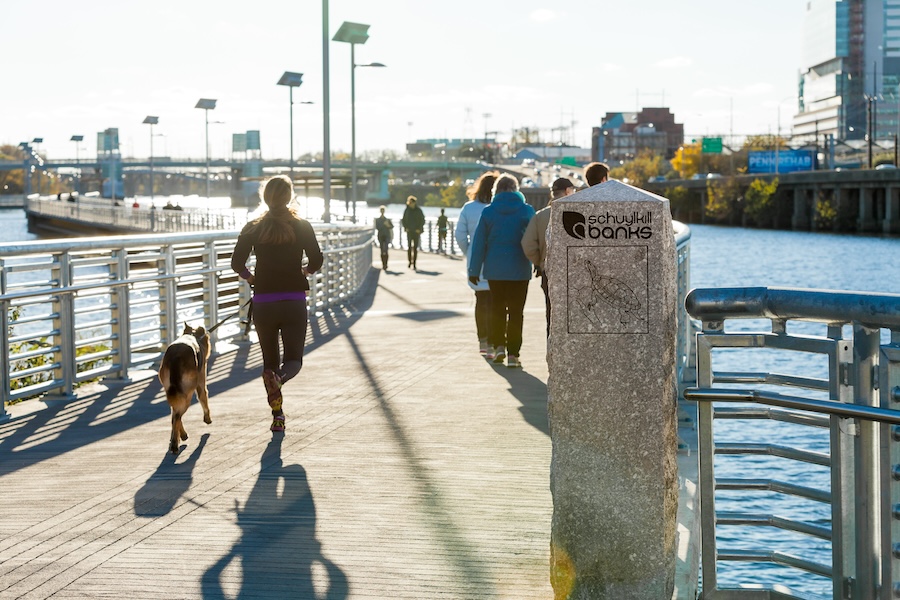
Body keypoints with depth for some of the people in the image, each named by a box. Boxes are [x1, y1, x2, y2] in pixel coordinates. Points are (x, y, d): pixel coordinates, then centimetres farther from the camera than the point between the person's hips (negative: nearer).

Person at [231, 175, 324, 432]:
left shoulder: (252, 228, 1)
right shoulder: (302, 227, -1)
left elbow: (237, 263, -3)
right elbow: (316, 261, -4)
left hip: (263, 303, 1)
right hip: (294, 302, -1)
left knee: (270, 360, 14)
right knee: (294, 359, 3)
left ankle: (277, 415, 8)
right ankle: (279, 379, -31)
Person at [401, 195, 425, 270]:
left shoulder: (418, 211, -1)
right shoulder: (406, 210, 3)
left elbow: (422, 221, 3)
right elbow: (403, 220, 10)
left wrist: (419, 229, -7)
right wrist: (406, 228, -4)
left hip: (416, 231, -1)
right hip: (409, 231, 1)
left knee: (415, 247, -2)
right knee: (409, 247, -3)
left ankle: (414, 263, 1)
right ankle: (410, 262, 6)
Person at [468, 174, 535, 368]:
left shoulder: (488, 212, -1)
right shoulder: (527, 211, -3)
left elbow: (479, 243, 0)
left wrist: (474, 270, 5)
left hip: (495, 270, 1)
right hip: (519, 270, -1)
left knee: (497, 308, 18)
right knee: (516, 311, 4)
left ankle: (498, 345, 10)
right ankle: (512, 354, 1)